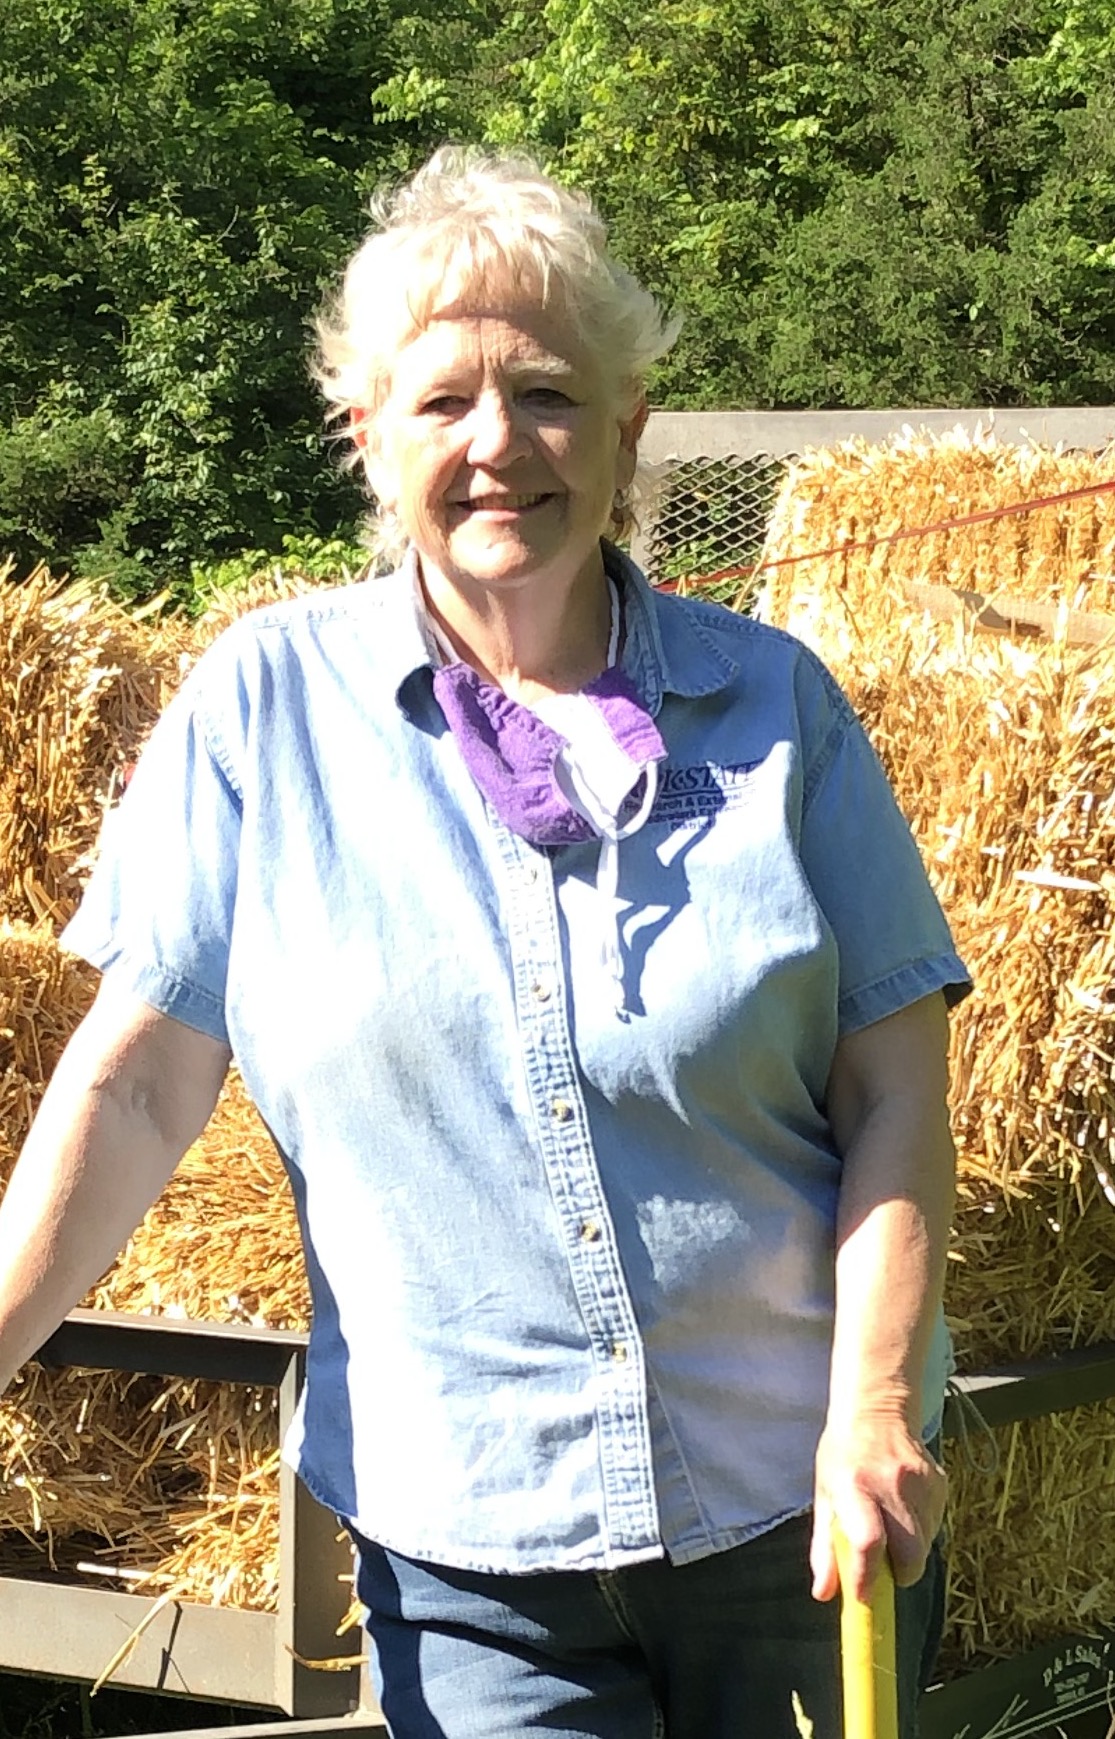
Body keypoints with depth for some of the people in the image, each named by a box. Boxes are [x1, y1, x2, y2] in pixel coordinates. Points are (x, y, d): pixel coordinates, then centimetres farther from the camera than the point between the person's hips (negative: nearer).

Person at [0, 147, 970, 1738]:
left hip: (799, 1519, 1)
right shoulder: (267, 708, -1)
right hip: (467, 1544, -1)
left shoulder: (775, 705, 1)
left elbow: (895, 1094, -1)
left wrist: (876, 1416, -11)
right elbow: (135, 1083, -1)